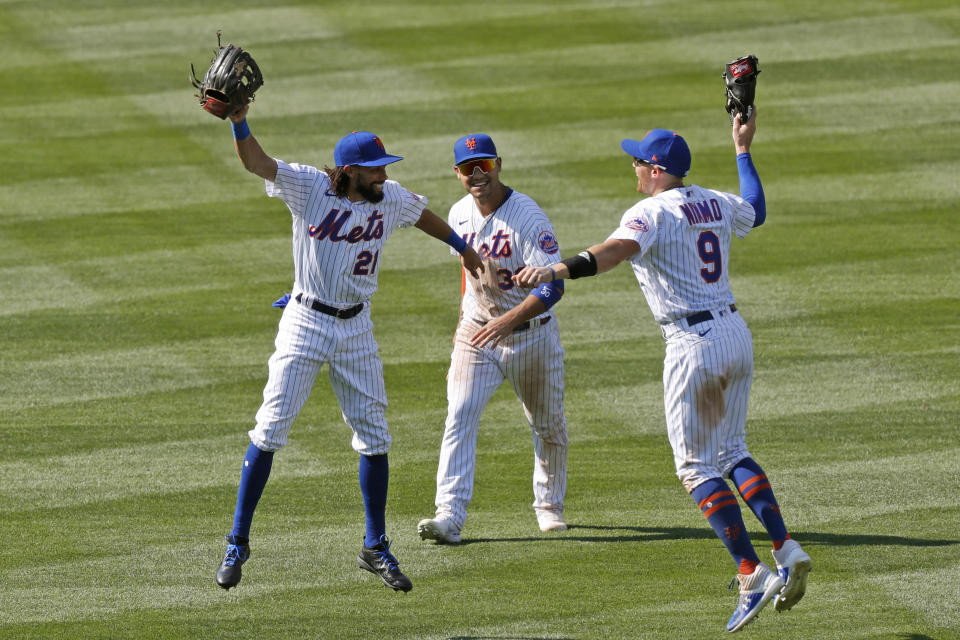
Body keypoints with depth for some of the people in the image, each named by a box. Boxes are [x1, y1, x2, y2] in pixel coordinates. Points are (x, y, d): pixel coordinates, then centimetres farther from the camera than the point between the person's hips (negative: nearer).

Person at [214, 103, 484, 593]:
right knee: (270, 431, -6)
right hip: (305, 323, -4)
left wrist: (462, 248, 34)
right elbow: (257, 163, -27)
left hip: (356, 330, 4)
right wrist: (239, 123, -46)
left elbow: (422, 215, 20)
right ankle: (237, 543, 4)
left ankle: (375, 548, 19)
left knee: (374, 437, 6)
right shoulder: (309, 188, -14)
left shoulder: (391, 199, -2)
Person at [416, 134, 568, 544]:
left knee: (548, 425, 12)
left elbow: (552, 286, -27)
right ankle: (450, 515, -22)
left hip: (531, 334, -4)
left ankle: (549, 505, 35)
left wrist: (509, 320, -37)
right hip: (476, 333, 4)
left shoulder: (529, 218, -21)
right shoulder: (459, 215, 0)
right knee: (460, 416, -14)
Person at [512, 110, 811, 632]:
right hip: (736, 334, 8)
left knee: (697, 467, 0)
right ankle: (785, 548, 2)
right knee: (730, 451, 19)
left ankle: (752, 574, -9)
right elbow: (757, 211, 35)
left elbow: (615, 250, -33)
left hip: (693, 344, -8)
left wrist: (556, 271, -47)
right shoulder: (718, 205, 11)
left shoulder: (653, 212, -12)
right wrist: (743, 150, 45)